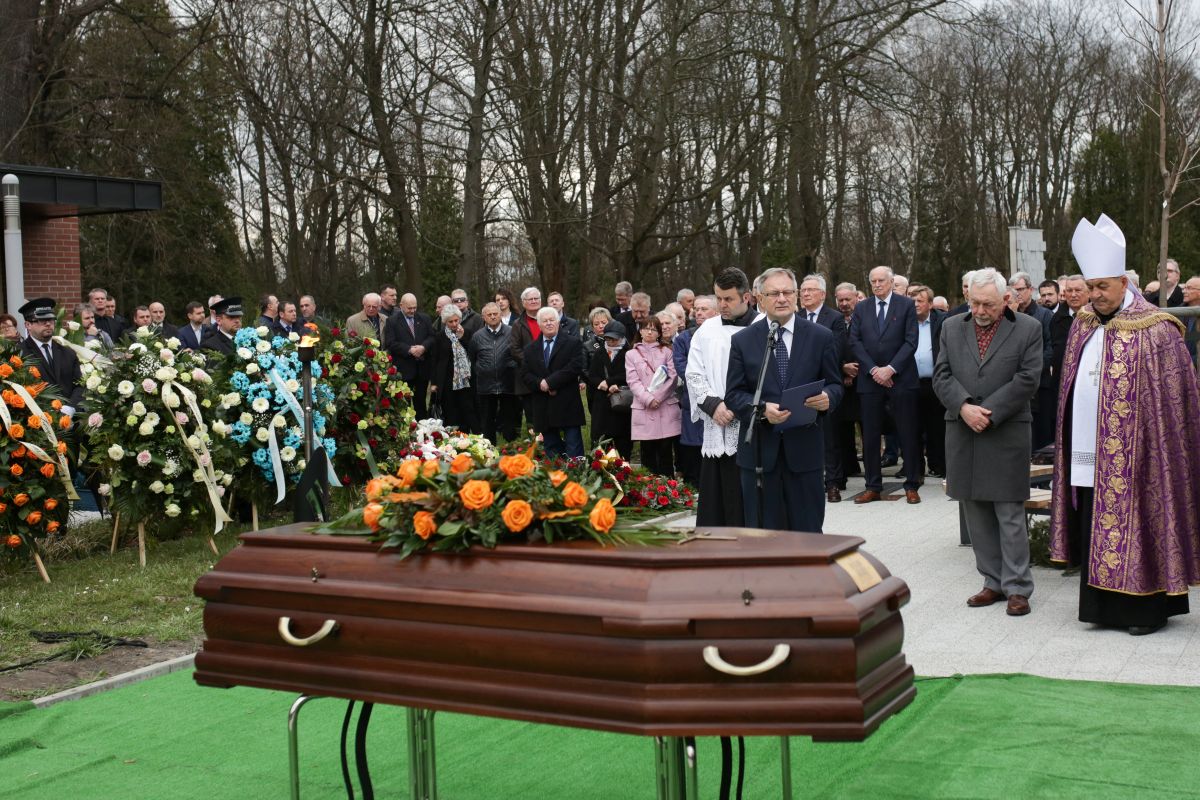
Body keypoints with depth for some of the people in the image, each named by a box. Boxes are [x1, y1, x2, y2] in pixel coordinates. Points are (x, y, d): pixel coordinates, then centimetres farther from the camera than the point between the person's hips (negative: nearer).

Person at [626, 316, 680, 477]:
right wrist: (648, 399, -14)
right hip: (643, 409, 0)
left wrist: (657, 397, -11)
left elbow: (672, 377, 1)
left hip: (666, 407, 0)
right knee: (648, 453, 2)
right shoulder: (631, 354, 11)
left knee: (666, 452, -1)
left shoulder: (666, 351, 11)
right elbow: (633, 381, 1)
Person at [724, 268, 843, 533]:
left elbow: (835, 385, 9)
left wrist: (827, 397, -15)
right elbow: (733, 394, 2)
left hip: (804, 449, 0)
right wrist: (761, 409, -17)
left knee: (808, 531, 4)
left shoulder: (821, 337, 5)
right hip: (759, 450, 0)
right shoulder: (742, 340, 5)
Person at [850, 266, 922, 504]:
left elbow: (911, 341, -4)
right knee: (870, 435, 3)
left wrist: (890, 369, -12)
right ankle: (873, 487, 11)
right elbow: (855, 342, 4)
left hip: (901, 378, -2)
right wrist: (873, 370, -8)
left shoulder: (906, 305, 2)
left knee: (908, 433, 1)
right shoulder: (861, 308, 10)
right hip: (870, 378, 3)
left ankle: (911, 486, 8)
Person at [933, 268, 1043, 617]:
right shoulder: (952, 327, 10)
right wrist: (964, 407, -12)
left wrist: (988, 413, -12)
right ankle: (994, 582, 18)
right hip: (962, 436, 4)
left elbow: (1027, 380, -7)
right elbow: (942, 376, 5)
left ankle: (1017, 587, 7)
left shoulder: (1028, 329, 0)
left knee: (1010, 515, -2)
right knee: (977, 514, 8)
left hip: (1006, 435, -4)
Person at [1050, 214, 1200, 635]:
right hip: (1089, 451, 6)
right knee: (1097, 529, 9)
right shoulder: (1083, 325, 10)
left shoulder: (1154, 329, -10)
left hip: (1132, 454, -6)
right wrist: (1073, 439, 13)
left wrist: (1159, 443, -11)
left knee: (1137, 525, 1)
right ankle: (1107, 605, 19)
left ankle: (1149, 607, 14)